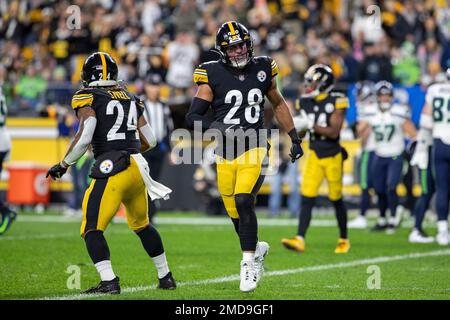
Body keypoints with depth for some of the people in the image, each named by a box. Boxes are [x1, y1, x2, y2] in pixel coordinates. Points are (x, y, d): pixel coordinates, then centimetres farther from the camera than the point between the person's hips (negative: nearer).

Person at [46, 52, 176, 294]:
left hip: (111, 170, -6)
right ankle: (165, 277, 29)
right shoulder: (130, 98, 17)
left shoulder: (87, 98, -1)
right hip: (137, 168, 7)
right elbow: (149, 140, 19)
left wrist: (64, 164, -2)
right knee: (141, 225, 24)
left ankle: (109, 281, -18)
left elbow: (84, 137, -14)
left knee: (92, 229, -3)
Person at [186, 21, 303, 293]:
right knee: (236, 214, 7)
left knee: (244, 202, -22)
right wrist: (219, 128, -24)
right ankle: (257, 248, 37)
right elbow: (193, 117, -7)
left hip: (254, 150, -1)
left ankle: (249, 261, -10)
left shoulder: (262, 69, 3)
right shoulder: (213, 75, -5)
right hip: (226, 154, 1)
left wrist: (294, 137, 18)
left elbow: (278, 104, 20)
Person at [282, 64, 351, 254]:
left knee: (336, 200, 7)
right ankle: (300, 240, -13)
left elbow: (334, 132, -20)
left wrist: (310, 124, -25)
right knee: (307, 199, -7)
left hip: (333, 156, -4)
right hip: (314, 156, 4)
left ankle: (344, 240, 24)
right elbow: (300, 133, 13)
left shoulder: (336, 102, -12)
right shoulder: (305, 102, 4)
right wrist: (298, 126, -9)